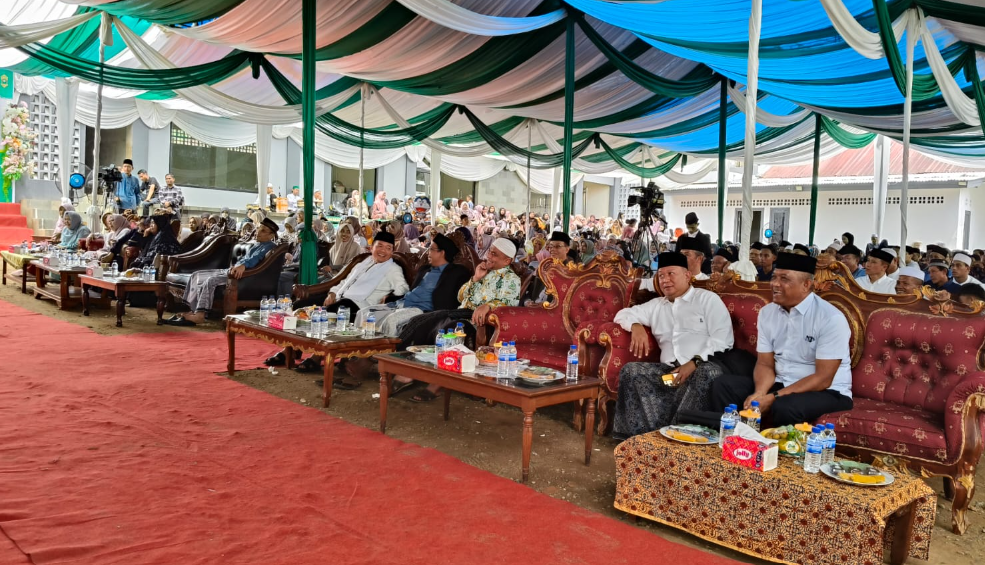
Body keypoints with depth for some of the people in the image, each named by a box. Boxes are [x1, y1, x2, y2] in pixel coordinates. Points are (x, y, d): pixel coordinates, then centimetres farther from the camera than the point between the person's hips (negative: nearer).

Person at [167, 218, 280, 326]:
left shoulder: (270, 246, -6)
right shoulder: (257, 245, 25)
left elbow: (256, 258, -27)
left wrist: (243, 265, -44)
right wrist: (235, 266, 7)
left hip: (242, 275, -10)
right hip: (231, 270, 10)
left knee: (210, 281, -29)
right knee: (197, 275, 4)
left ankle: (199, 315, -27)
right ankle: (193, 310, -6)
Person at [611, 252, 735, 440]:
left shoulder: (707, 299, 9)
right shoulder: (656, 305, 25)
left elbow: (723, 340, -2)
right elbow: (623, 314, 28)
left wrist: (694, 362, -17)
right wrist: (636, 326, 3)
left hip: (703, 368, -4)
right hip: (669, 371, 4)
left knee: (708, 373, -38)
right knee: (630, 371, -20)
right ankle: (649, 433, -30)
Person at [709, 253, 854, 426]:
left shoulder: (831, 318, -17)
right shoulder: (767, 312, 1)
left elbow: (823, 379, -19)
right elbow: (765, 363, 2)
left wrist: (774, 397, -25)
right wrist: (760, 393, -20)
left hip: (827, 392, -5)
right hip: (781, 384, 6)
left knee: (784, 407, -36)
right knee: (724, 384, -12)